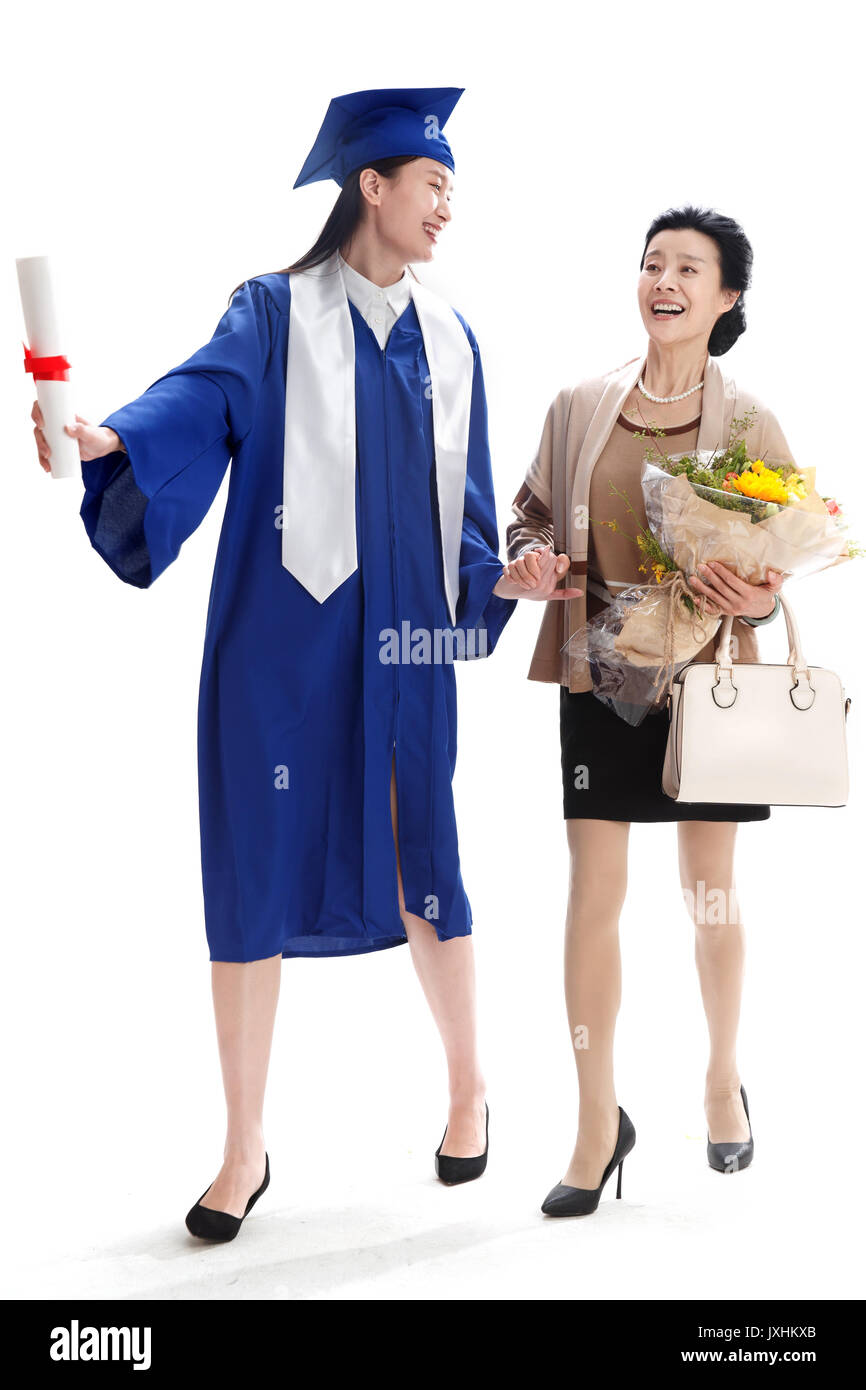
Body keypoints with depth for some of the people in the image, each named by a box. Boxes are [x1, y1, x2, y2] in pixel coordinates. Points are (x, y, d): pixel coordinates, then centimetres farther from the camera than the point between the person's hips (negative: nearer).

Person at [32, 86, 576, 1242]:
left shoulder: (448, 340, 13)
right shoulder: (276, 312, 0)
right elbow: (202, 400, -18)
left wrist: (503, 576, 0)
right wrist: (111, 436, -38)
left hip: (401, 645, 3)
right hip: (284, 636, -3)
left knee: (421, 866, 7)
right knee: (258, 874, 1)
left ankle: (468, 1083, 32)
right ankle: (245, 1149, 15)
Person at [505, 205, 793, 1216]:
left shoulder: (749, 422, 0)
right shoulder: (579, 408, 3)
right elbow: (532, 513, 14)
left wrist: (757, 599, -17)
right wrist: (527, 556, -8)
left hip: (705, 677, -1)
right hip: (599, 673, 1)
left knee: (711, 891, 10)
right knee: (593, 893, -1)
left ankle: (724, 1082, 33)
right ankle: (597, 1121, 11)